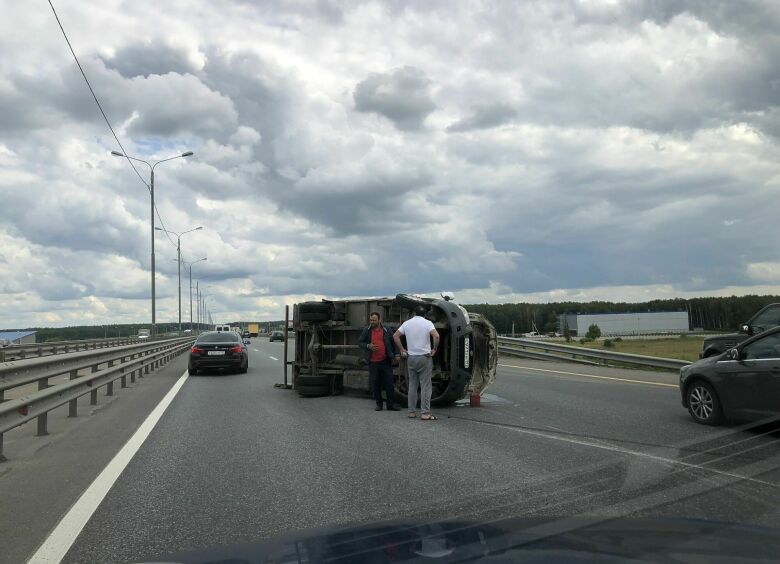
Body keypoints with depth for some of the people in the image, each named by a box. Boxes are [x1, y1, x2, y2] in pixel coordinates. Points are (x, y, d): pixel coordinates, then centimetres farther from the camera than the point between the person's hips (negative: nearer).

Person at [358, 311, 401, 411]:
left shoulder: (386, 330, 5)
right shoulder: (366, 331, 5)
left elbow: (393, 342, 12)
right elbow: (359, 342, 7)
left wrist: (396, 355, 7)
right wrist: (368, 346, -11)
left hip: (386, 361, 0)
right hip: (373, 362, 1)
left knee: (389, 383, 1)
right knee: (375, 384, 5)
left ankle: (391, 404, 9)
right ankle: (379, 404, 17)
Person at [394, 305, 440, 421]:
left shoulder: (407, 323, 6)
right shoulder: (427, 323, -6)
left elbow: (395, 336, 5)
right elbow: (436, 336, -21)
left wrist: (402, 349, 10)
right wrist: (434, 349, -9)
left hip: (411, 358, 4)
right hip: (424, 357, -4)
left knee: (412, 385, 12)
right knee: (425, 386, -1)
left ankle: (412, 411, 15)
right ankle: (425, 413, -3)